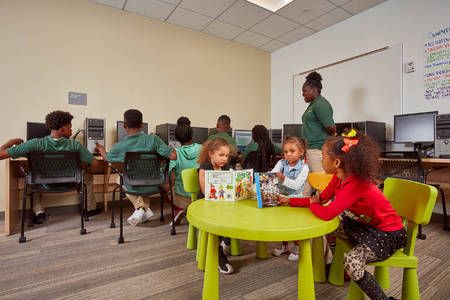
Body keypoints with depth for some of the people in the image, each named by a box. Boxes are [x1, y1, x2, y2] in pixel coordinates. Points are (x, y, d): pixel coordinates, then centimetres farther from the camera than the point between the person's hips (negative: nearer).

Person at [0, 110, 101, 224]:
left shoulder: (36, 144, -25)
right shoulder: (75, 145, -26)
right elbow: (95, 163, -17)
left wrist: (13, 141, -1)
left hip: (46, 185, 1)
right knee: (88, 176, 27)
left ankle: (38, 211, 22)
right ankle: (91, 209, 30)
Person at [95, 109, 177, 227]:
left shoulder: (119, 147, -14)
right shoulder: (153, 139, -19)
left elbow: (107, 158, 9)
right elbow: (173, 156, -21)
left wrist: (100, 148, 31)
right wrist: (170, 148, 2)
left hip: (134, 188, -1)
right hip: (153, 186, 2)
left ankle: (140, 207, 12)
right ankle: (145, 208, 21)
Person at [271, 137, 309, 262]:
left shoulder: (304, 167, -15)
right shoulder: (281, 163, -5)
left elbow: (296, 185, -25)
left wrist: (283, 178, -38)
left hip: (295, 198, -4)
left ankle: (297, 248, 29)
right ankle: (284, 247, 36)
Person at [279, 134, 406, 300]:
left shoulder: (355, 184, -34)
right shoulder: (338, 178, -7)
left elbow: (327, 213, -37)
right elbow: (321, 198, 1)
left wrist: (312, 204, -14)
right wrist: (290, 201, -2)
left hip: (389, 233, -9)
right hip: (367, 225, 9)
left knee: (352, 261, -25)